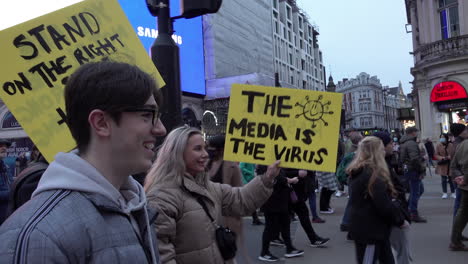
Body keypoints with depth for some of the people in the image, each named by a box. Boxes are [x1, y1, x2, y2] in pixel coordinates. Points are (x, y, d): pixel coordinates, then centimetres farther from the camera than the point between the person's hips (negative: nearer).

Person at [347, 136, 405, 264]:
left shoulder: (359, 172, 9)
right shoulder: (373, 174, -21)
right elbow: (384, 205, -23)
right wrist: (400, 220, -8)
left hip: (364, 228, 10)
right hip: (370, 230, -10)